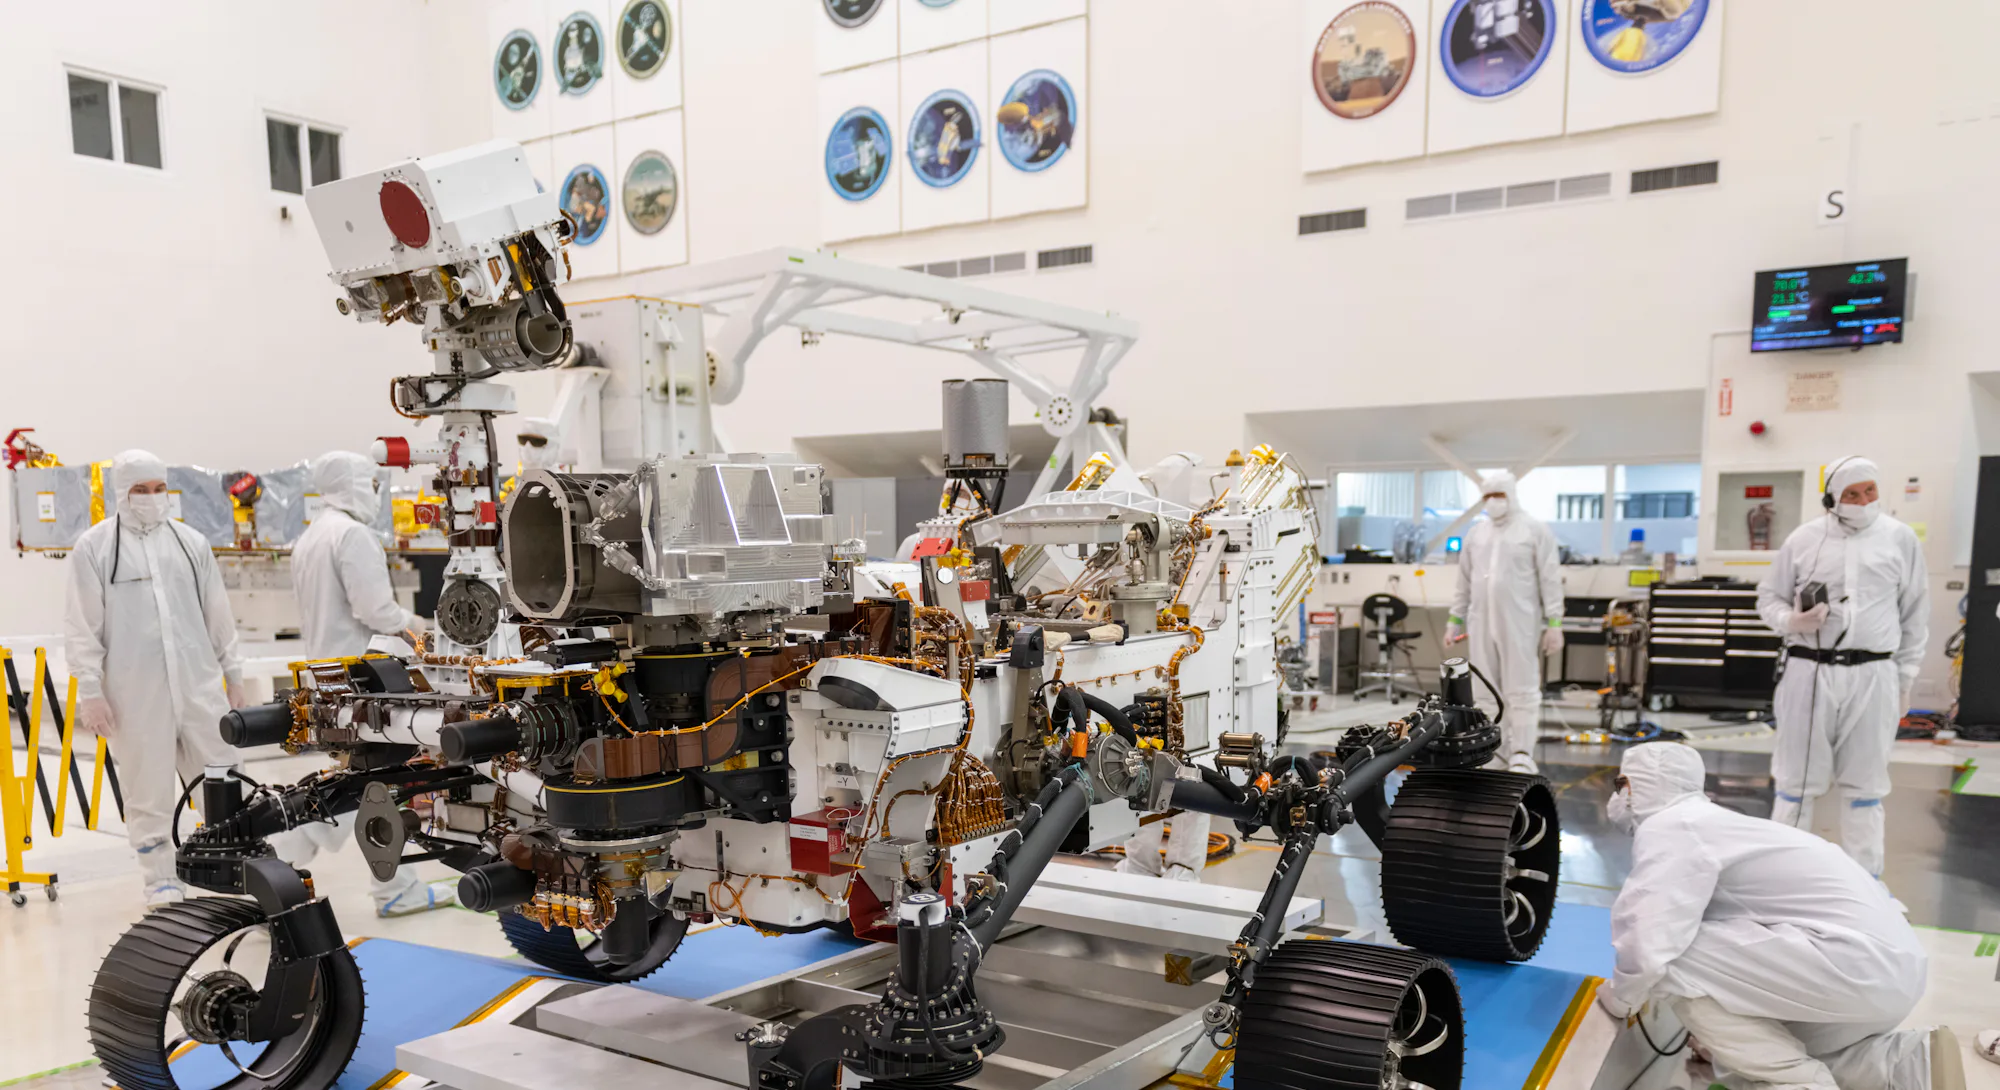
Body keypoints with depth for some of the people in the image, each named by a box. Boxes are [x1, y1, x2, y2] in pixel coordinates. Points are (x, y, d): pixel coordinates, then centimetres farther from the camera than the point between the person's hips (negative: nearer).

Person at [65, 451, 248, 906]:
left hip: (200, 684, 2)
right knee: (149, 787, 4)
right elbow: (82, 626, 0)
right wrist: (90, 691, -4)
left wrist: (233, 673, 14)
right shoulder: (95, 546, 2)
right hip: (134, 693, -2)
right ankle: (161, 878, 18)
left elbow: (218, 614, 15)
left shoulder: (190, 542, 11)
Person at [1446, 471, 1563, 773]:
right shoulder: (1476, 533, 13)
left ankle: (1522, 755, 2)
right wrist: (1455, 619, 14)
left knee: (1522, 689, -3)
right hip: (1481, 623, 5)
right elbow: (1464, 581, 17)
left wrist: (1554, 623, -9)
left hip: (1519, 623, -4)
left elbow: (1550, 580, -3)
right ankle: (1495, 751, 16)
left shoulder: (1535, 529, 0)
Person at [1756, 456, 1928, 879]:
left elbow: (1915, 614, 7)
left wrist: (1905, 677, 6)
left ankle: (1865, 879, 22)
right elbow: (1769, 597, 9)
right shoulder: (1805, 538, 1)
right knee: (1796, 778, 8)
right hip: (1809, 672, 0)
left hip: (1872, 676, 0)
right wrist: (1791, 621, -13)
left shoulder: (1900, 538, 3)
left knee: (1865, 783, 10)